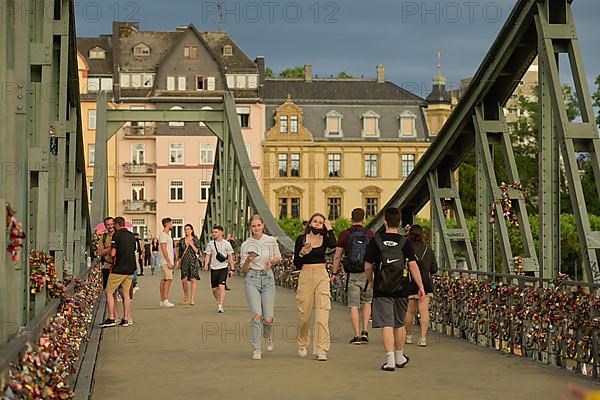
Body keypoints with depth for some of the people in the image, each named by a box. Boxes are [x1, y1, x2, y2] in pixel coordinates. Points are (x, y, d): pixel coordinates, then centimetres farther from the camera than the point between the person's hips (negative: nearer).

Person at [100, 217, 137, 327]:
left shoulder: (117, 235, -9)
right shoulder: (132, 236, 12)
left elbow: (113, 253, -13)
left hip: (118, 268, -7)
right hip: (129, 268, 7)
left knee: (109, 292, 0)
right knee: (126, 294, 9)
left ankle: (111, 318, -7)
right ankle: (125, 319, 6)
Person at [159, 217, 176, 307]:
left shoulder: (167, 235, 20)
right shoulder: (163, 235, -12)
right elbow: (163, 249, -19)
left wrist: (172, 261, 22)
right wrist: (168, 262, -22)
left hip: (169, 261, 10)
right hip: (166, 261, -10)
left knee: (164, 280, 8)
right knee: (168, 279, -12)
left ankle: (162, 300, 9)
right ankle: (165, 300, -14)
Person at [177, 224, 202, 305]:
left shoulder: (196, 240, 2)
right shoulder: (181, 240, 10)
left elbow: (198, 252, -3)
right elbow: (180, 253, 15)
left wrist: (192, 245, -13)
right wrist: (179, 263, 13)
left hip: (193, 260, -3)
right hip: (184, 261, 3)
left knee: (193, 279, -8)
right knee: (184, 280, -2)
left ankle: (192, 299, -6)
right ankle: (186, 297, 16)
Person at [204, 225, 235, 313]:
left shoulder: (226, 244, 0)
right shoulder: (210, 244, 5)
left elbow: (230, 257, 4)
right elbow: (208, 255, 6)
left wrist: (231, 269, 2)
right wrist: (206, 264, -13)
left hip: (223, 268, -3)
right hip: (214, 268, 3)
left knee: (221, 286, -17)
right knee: (214, 289, 7)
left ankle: (221, 306, -17)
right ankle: (218, 303, 29)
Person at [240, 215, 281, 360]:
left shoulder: (271, 241, 4)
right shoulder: (246, 245, 3)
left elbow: (278, 258, 16)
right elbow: (243, 269, 6)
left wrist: (272, 261, -6)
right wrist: (248, 260, -15)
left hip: (268, 278, 1)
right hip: (252, 279, -1)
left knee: (268, 318, -2)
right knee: (256, 315, -15)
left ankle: (268, 337, 33)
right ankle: (257, 349, -6)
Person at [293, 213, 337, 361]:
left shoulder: (324, 239, 6)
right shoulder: (301, 239, 5)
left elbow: (333, 245, -19)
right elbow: (296, 264, 5)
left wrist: (329, 228, -8)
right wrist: (301, 254, -14)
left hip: (322, 276, 0)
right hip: (305, 276, 0)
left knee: (322, 315, -10)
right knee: (304, 315, 7)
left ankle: (321, 350, -10)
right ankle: (302, 344, 31)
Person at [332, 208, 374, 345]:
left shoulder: (345, 235, -1)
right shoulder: (370, 234, 0)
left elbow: (337, 256, 0)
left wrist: (334, 273, 8)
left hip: (352, 275, -1)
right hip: (367, 273, 1)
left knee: (353, 305, 4)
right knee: (367, 302, 18)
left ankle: (356, 336, 0)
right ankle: (365, 332, 5)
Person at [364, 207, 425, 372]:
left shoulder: (375, 241, -4)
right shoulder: (405, 242, -2)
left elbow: (368, 267, 1)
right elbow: (413, 265, -9)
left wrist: (371, 281, 19)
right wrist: (421, 287, -6)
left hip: (381, 290, -2)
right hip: (401, 290, 2)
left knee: (386, 325, -3)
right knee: (399, 324, 17)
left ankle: (390, 360, -12)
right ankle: (399, 357, 31)